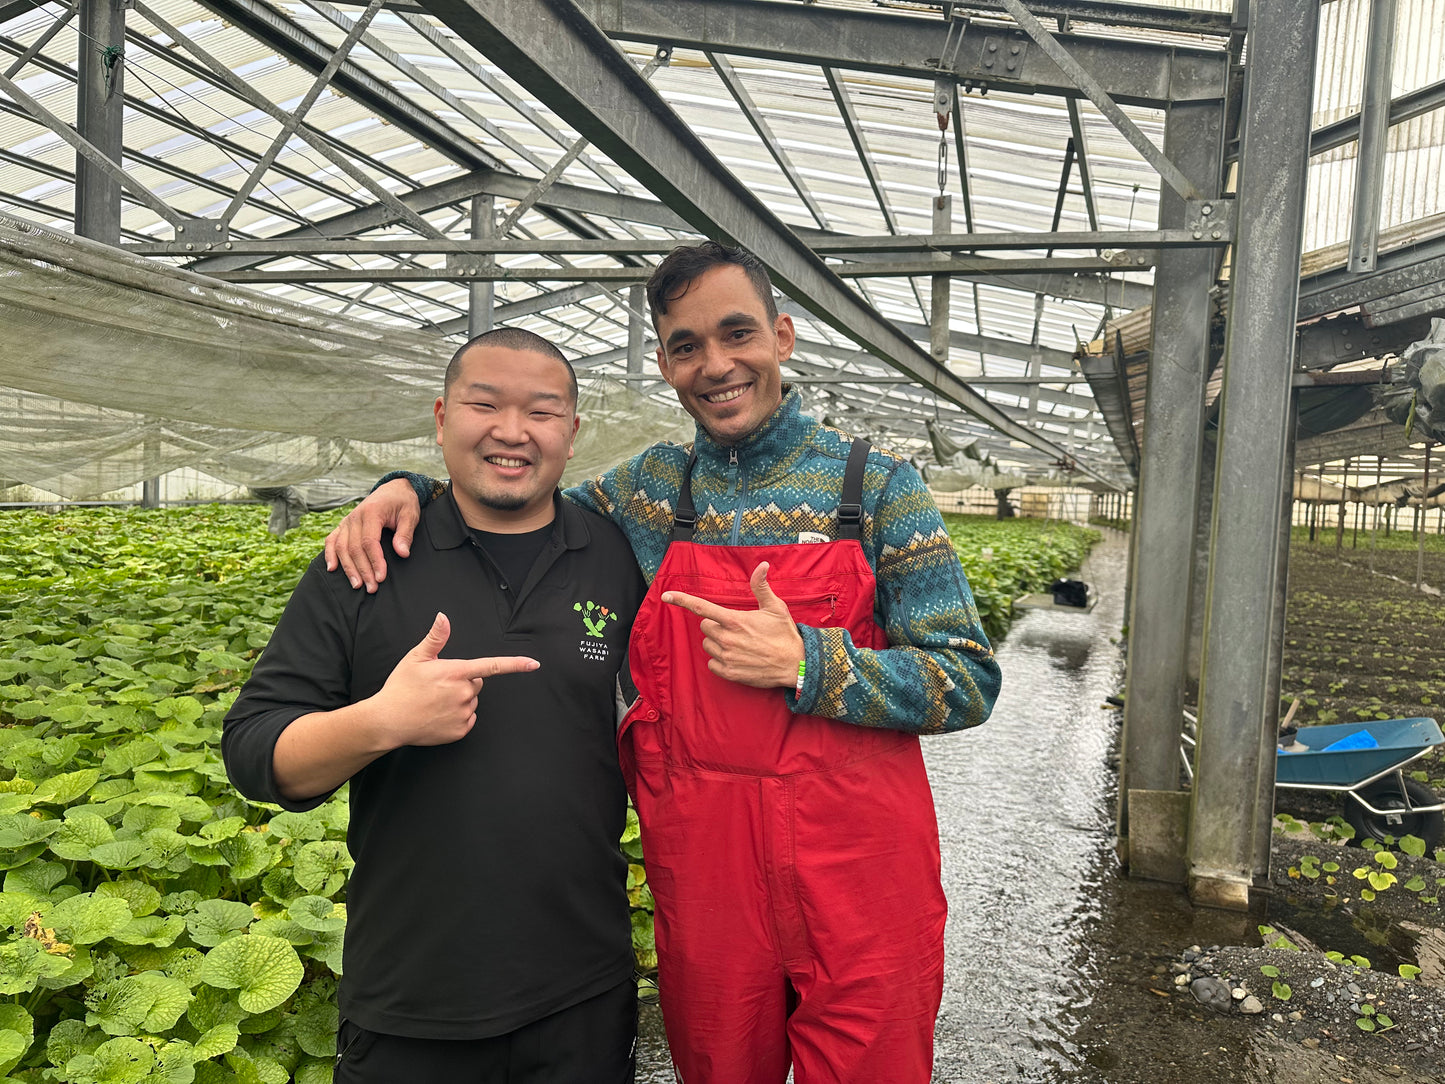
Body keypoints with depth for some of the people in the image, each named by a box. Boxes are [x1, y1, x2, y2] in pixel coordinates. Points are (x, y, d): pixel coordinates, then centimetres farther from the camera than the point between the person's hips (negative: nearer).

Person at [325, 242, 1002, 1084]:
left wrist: (804, 662, -19)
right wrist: (409, 488, -2)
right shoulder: (651, 490, 4)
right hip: (704, 879, 3)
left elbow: (969, 684, -6)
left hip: (859, 881, -2)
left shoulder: (877, 484, -4)